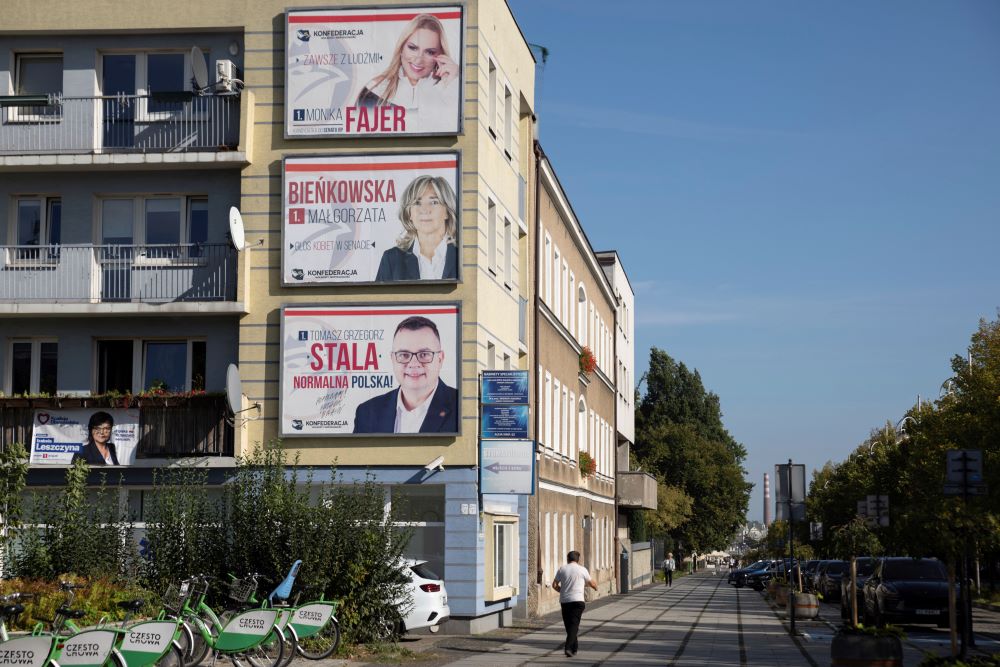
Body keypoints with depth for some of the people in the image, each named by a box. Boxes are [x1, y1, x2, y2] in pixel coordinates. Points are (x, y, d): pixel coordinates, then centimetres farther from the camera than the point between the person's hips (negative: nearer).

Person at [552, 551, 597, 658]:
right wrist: (595, 587, 36)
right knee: (574, 624, -6)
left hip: (564, 601, 3)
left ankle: (574, 646, 26)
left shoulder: (562, 569, 5)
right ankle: (569, 648, -20)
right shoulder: (582, 569, 1)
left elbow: (554, 585, 4)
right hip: (577, 600, -3)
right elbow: (591, 583, 13)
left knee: (568, 624, 14)